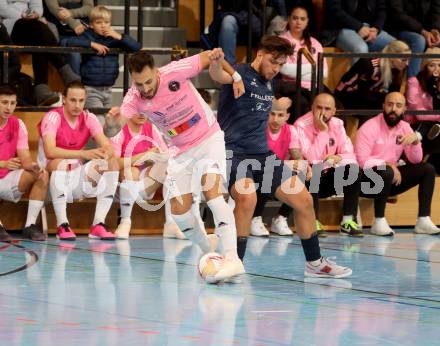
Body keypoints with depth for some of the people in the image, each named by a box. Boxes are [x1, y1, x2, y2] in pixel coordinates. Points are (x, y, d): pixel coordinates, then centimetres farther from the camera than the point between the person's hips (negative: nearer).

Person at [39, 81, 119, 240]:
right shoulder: (53, 117, -16)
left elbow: (108, 147, -11)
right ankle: (62, 225, -32)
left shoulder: (89, 118, -1)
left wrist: (105, 156, -36)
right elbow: (49, 151, -32)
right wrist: (83, 154, -41)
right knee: (63, 163, -37)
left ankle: (98, 224, -18)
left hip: (77, 177, 5)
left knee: (113, 163, -13)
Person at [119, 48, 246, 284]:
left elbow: (208, 57, -9)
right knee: (179, 211, -3)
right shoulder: (133, 99, -17)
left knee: (211, 191, -24)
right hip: (181, 151, 4)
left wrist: (234, 76, -24)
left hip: (208, 139, -4)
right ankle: (209, 251, 24)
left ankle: (232, 259, -30)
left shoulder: (175, 72, -24)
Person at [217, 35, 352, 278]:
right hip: (233, 153, -8)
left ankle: (314, 263, 24)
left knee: (303, 200, 6)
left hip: (262, 155, 8)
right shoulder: (240, 74, -9)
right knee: (247, 197, -35)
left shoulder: (269, 84, 16)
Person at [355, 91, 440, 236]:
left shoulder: (405, 127, 5)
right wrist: (387, 164, -27)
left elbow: (416, 160, 4)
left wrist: (415, 141, -15)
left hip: (391, 179, 7)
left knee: (428, 169, -4)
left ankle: (423, 221, -10)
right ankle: (379, 222, -27)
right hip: (367, 181, -7)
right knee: (386, 172, -38)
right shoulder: (370, 127, -14)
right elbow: (361, 161, -21)